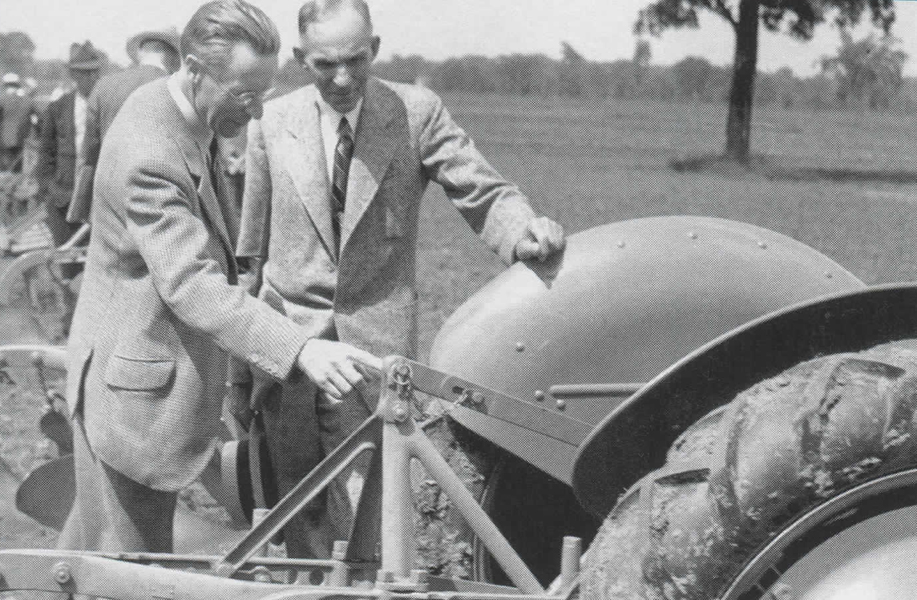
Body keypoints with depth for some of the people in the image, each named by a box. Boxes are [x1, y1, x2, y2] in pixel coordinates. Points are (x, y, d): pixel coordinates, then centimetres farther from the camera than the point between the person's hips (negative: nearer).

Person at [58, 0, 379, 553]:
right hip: (135, 389, -10)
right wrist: (301, 350, -46)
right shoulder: (149, 155, -29)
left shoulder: (181, 117, 5)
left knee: (98, 541, 23)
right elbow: (191, 285, -37)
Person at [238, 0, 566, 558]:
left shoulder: (417, 112, -2)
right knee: (299, 507, 10)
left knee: (360, 508, -8)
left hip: (373, 342, -2)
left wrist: (525, 229, -27)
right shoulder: (273, 122, 3)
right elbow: (252, 245, 9)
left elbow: (484, 193, -4)